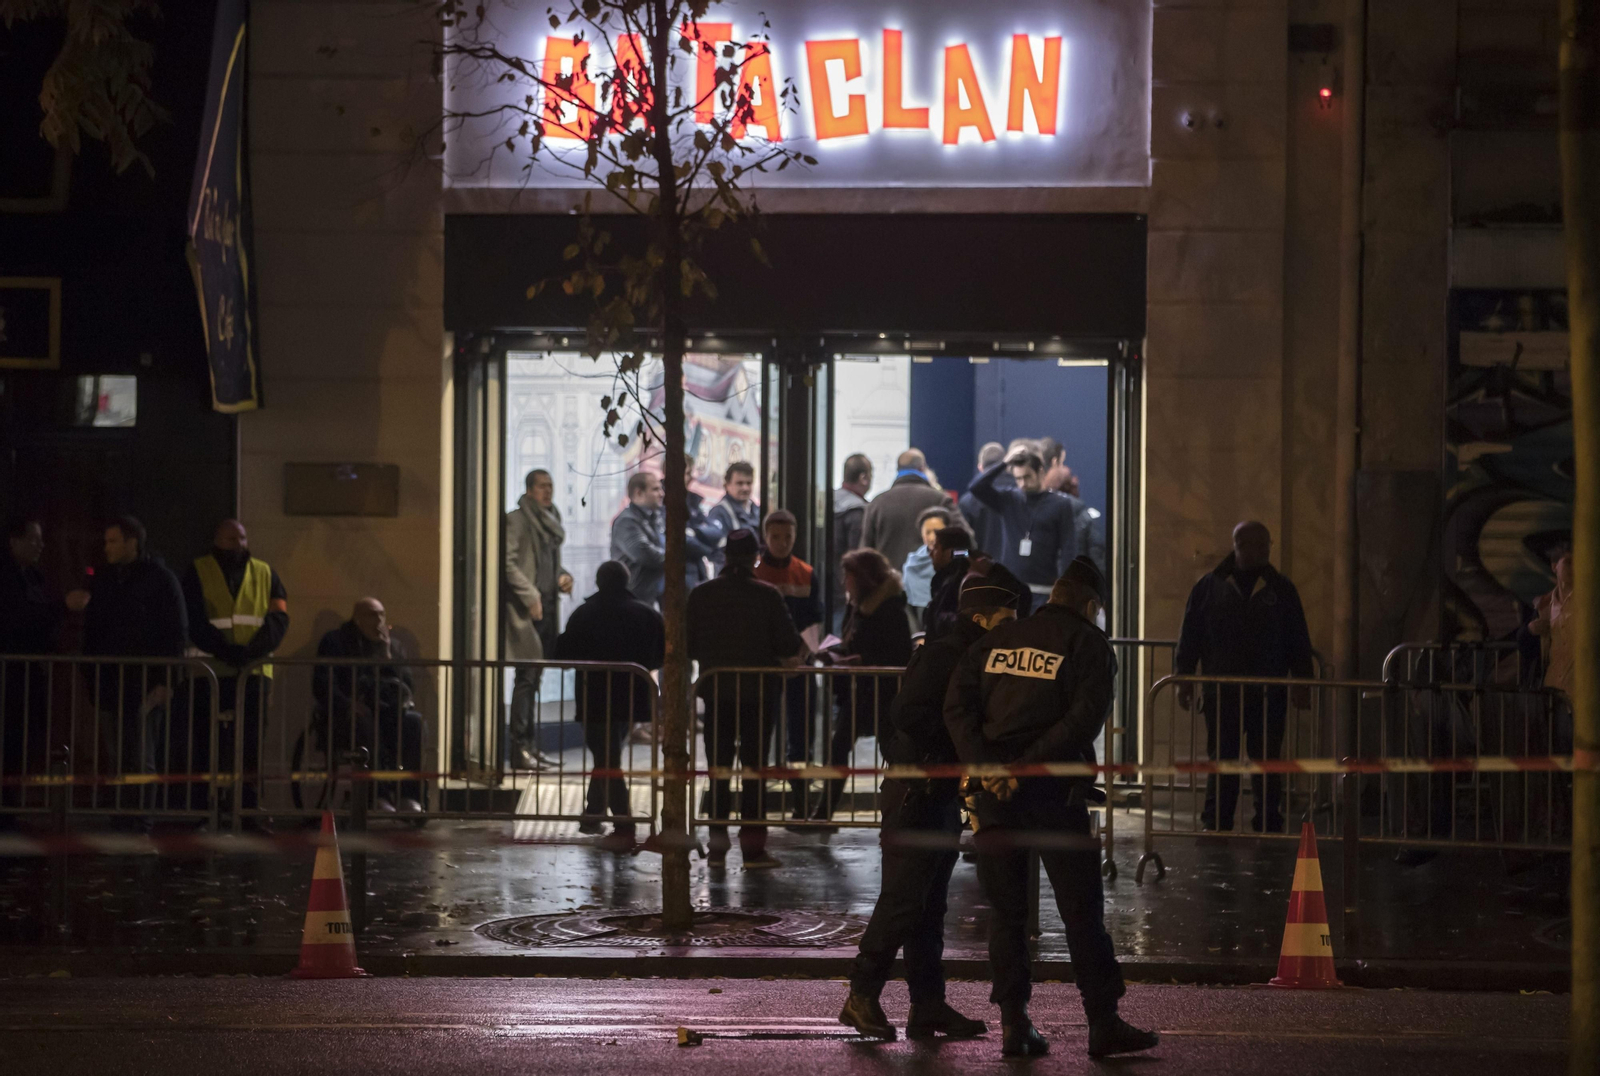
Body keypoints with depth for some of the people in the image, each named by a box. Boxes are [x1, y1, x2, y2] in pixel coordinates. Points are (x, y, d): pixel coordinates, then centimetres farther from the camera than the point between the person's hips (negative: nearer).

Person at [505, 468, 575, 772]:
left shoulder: (551, 522, 19)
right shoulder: (517, 520, -6)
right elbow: (508, 563, -13)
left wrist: (562, 576, 7)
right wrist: (530, 595, -18)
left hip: (548, 607, 8)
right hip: (525, 609, -8)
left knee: (534, 678, 10)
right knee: (526, 677, -11)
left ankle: (528, 745, 13)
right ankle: (520, 749, -12)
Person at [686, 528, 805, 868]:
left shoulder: (700, 595, -2)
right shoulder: (767, 595, -10)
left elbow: (688, 646, 3)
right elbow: (789, 645, -10)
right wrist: (796, 654, 13)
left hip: (716, 691, 2)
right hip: (759, 692, -2)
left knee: (718, 767, 10)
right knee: (754, 767, 4)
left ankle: (717, 846, 10)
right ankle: (753, 847, 3)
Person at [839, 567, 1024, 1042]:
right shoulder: (942, 655, -15)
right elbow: (907, 715, -25)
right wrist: (958, 752, -19)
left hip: (942, 797, 10)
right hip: (915, 794, -10)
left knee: (929, 905, 10)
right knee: (903, 902, -8)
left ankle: (927, 1006, 13)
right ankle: (862, 997, -2)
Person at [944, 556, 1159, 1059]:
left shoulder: (998, 639, 13)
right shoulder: (1089, 645, 0)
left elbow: (957, 705, 0)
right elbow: (1083, 720, -15)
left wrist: (985, 766, -11)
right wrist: (1024, 768, -17)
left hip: (992, 790, 4)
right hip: (1054, 791, -4)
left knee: (1006, 911, 10)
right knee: (1082, 910, 3)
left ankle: (1013, 1023, 6)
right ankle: (1103, 1023, 4)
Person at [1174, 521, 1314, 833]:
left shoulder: (1281, 589, 9)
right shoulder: (1211, 586, 7)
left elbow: (1298, 640, 10)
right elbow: (1190, 634, 7)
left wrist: (1301, 682, 3)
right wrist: (1185, 678, 1)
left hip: (1268, 694, 0)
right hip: (1221, 691, 0)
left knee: (1267, 760, 3)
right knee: (1221, 759, 2)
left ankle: (1269, 824, 8)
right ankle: (1216, 824, 6)